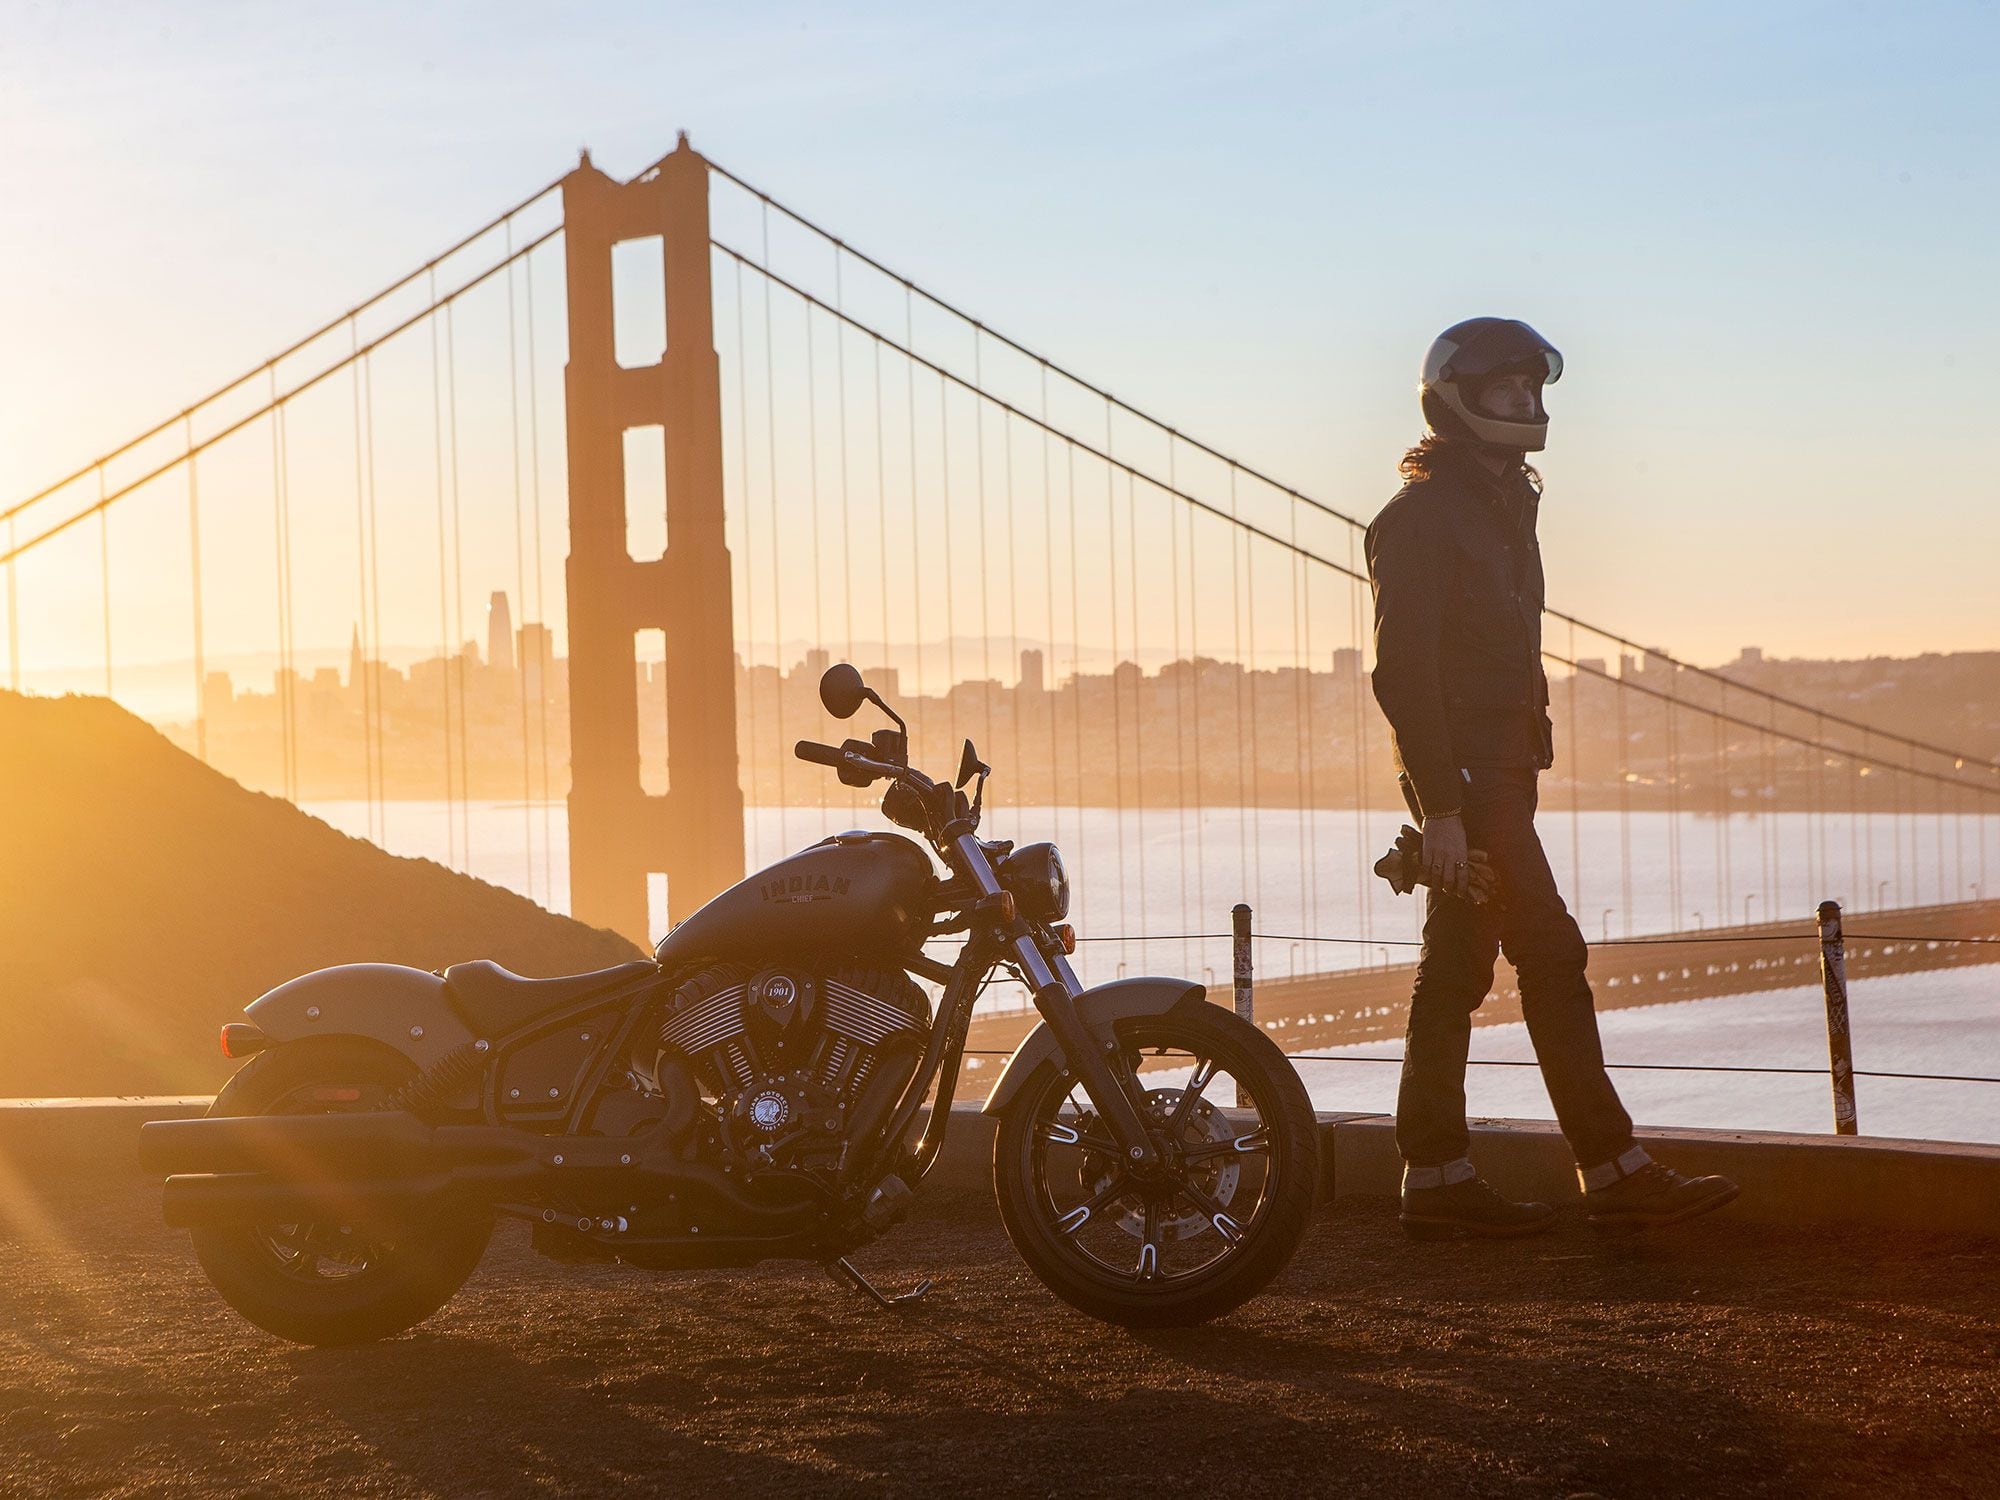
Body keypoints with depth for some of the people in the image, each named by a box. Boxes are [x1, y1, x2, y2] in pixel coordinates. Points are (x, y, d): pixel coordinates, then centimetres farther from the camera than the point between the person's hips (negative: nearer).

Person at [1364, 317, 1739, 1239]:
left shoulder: (1500, 507, 18)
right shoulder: (1421, 515, -12)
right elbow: (1403, 672, -18)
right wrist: (1441, 806, -22)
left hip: (1497, 772, 10)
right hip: (1465, 774, -10)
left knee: (1456, 971, 9)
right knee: (1550, 958, -9)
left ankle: (1437, 1182, 13)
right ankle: (1616, 1175, -5)